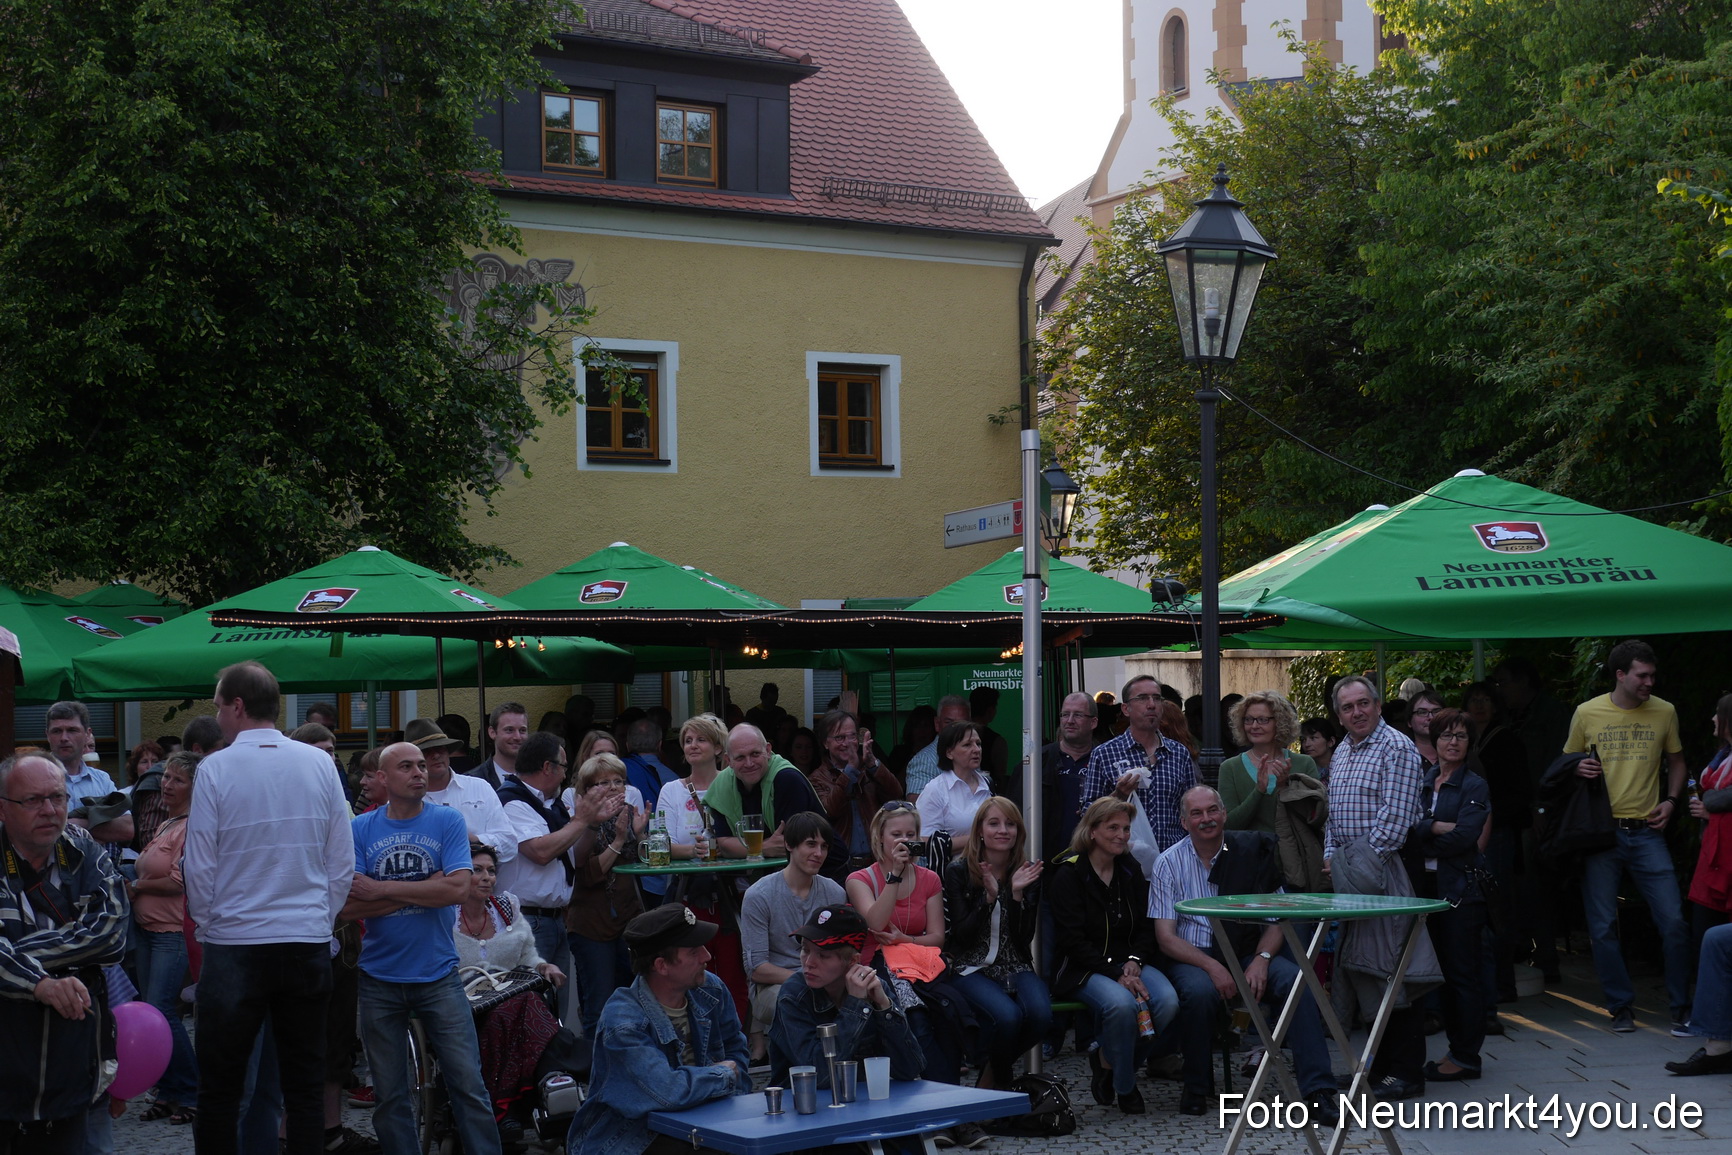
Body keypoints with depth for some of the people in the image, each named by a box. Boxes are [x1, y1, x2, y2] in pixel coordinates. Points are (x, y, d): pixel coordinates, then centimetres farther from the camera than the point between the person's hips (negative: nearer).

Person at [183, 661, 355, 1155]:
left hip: (234, 946, -3)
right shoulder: (319, 764, 2)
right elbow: (344, 864, 5)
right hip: (309, 943, 3)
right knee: (305, 1085, 8)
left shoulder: (216, 768, -8)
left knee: (220, 1088, 6)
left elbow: (199, 868, -5)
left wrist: (207, 924, 10)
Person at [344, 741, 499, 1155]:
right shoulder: (361, 829, 1)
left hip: (438, 976, -1)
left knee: (469, 1084, -3)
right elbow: (349, 905, -8)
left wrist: (382, 890, -13)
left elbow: (457, 887, -14)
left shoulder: (447, 821, 0)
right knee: (390, 1095, 10)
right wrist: (423, 890, -14)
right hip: (380, 979, 1)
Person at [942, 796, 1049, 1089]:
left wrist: (1017, 894, -16)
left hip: (1015, 967, 3)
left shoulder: (1028, 873, 6)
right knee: (1007, 1015, -33)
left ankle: (991, 1074, 2)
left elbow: (1024, 939, -1)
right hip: (970, 968, -3)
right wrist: (989, 897, -21)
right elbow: (962, 936, -9)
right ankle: (1002, 1080, 1)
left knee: (1040, 1013, -29)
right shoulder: (958, 872, -2)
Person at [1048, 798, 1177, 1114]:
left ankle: (1107, 1059, -1)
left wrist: (1134, 962, -9)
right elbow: (1073, 941, -12)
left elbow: (1145, 928, 12)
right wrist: (1116, 974, -21)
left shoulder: (1131, 871, 13)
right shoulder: (1069, 875, -5)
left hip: (1130, 963, 5)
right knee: (1122, 1003, -36)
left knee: (1168, 1002, -26)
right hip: (1084, 969, -5)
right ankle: (1123, 1087, -10)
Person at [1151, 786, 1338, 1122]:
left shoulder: (1252, 852, 4)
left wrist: (1261, 960, -15)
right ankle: (1196, 1087, -11)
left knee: (1298, 981, -26)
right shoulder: (1169, 863, 0)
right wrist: (1212, 967, -19)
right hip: (1193, 957, -2)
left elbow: (1276, 921, 5)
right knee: (1200, 991, -35)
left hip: (1247, 954, 2)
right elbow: (1165, 938, -5)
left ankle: (1318, 1091, -26)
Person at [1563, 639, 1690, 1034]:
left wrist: (1672, 800, 2)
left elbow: (1676, 761, 17)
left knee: (1673, 921, -6)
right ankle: (1621, 1006, 16)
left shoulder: (1664, 712, 3)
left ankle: (1680, 1008, 8)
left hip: (1646, 833, 0)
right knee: (1603, 928, 2)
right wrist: (1578, 770, -11)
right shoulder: (1587, 713, 0)